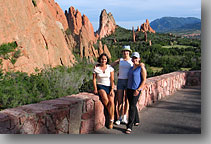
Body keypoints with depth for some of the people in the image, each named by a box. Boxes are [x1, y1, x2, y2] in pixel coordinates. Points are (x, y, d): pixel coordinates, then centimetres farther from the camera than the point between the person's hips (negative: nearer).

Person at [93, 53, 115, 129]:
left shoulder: (110, 68, 1)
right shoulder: (96, 68, 2)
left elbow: (112, 80, -2)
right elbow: (94, 79, 3)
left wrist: (112, 89, -12)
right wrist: (95, 88, -9)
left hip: (109, 86, 1)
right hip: (100, 86, -1)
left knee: (111, 101, -24)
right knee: (105, 98, -32)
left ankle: (111, 120, -11)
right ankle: (111, 115, -9)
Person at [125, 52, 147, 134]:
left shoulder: (142, 68, -8)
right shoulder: (131, 68, 13)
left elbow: (144, 80, -11)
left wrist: (138, 90, -19)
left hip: (136, 90, -7)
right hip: (129, 89, 7)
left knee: (132, 107, -11)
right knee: (132, 106, 14)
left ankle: (129, 127, -7)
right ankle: (136, 121, 31)